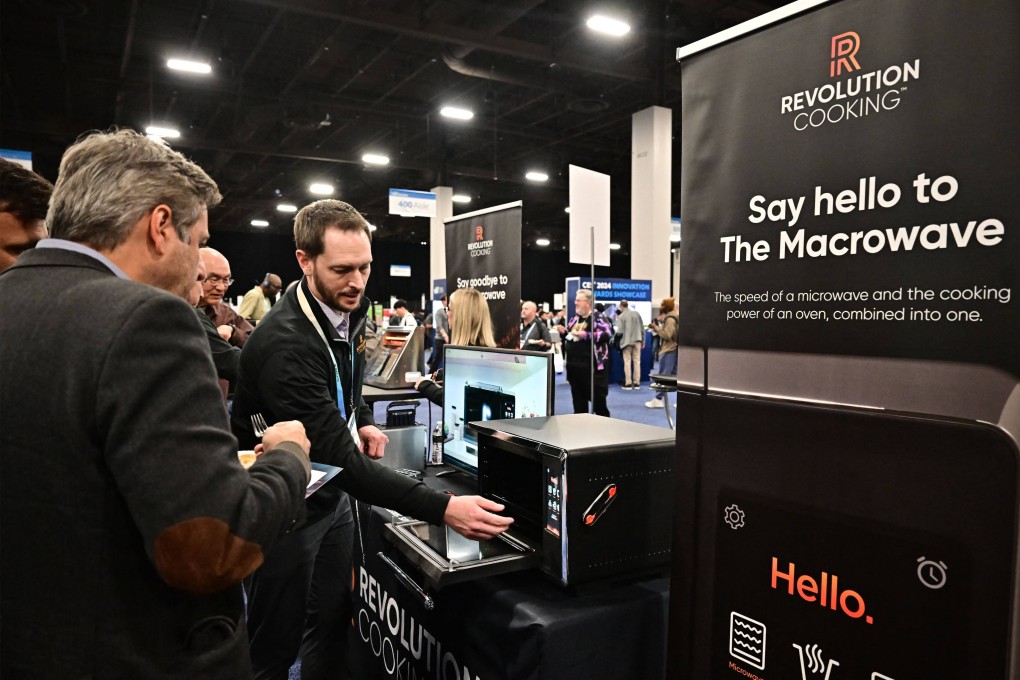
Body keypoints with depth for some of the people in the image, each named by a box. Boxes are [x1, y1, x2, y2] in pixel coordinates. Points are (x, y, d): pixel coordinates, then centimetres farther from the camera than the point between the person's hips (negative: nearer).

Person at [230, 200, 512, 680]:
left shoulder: (348, 311, -4)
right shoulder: (284, 343, -31)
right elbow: (339, 457, -36)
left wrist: (362, 419, -1)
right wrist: (443, 509, -43)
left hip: (331, 494, 7)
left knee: (332, 624, 17)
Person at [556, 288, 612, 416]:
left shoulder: (598, 317, -7)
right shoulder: (574, 318, 14)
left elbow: (607, 334, -20)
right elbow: (569, 337, 23)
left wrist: (585, 335, -23)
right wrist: (563, 332, 0)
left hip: (592, 365, -7)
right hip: (574, 365, 7)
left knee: (597, 396, 2)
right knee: (578, 397, 14)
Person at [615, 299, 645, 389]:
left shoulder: (621, 316, -8)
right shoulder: (637, 314, 5)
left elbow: (620, 332, -13)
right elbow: (642, 328, 7)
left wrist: (616, 331, 10)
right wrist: (643, 340, 15)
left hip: (627, 341, -3)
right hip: (637, 341, 4)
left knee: (627, 362, 2)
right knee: (637, 362, 7)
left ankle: (628, 383, 1)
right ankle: (636, 383, 10)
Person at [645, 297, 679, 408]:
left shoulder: (670, 319, -14)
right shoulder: (671, 318, 18)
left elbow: (667, 335, -21)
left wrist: (656, 327, -15)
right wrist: (658, 326, 9)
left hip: (668, 351, -10)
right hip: (671, 350, 10)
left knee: (663, 376, -8)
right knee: (674, 376, 9)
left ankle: (658, 399, -6)